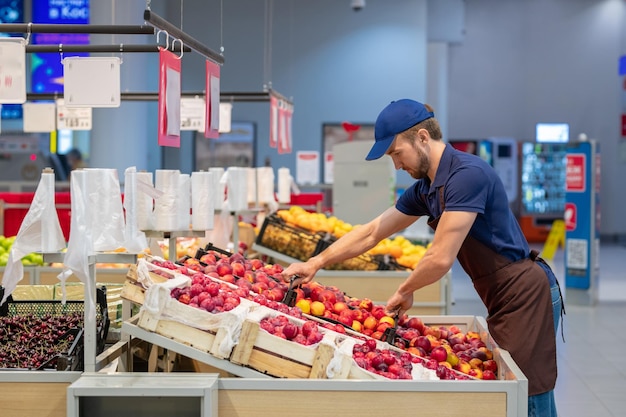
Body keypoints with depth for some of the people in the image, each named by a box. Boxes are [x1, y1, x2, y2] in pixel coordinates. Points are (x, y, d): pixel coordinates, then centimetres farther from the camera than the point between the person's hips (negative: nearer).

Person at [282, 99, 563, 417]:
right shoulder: (425, 188, 10)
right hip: (502, 301, 9)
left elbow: (442, 258, -21)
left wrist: (405, 291, -4)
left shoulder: (467, 174, -20)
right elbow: (370, 233, 18)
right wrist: (315, 263, 15)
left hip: (525, 295, -9)